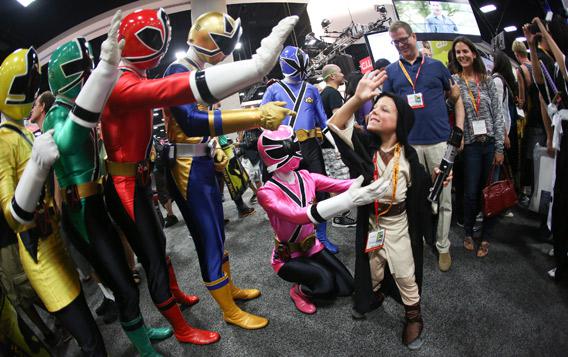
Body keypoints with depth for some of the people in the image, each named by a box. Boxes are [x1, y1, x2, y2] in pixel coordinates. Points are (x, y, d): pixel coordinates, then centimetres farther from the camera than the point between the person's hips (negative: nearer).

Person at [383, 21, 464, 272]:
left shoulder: (436, 66, 7)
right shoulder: (391, 71, 8)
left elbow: (457, 98, 15)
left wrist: (459, 130, 9)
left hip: (440, 142, 0)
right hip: (409, 144, 0)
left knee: (444, 198, 5)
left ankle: (443, 246, 19)